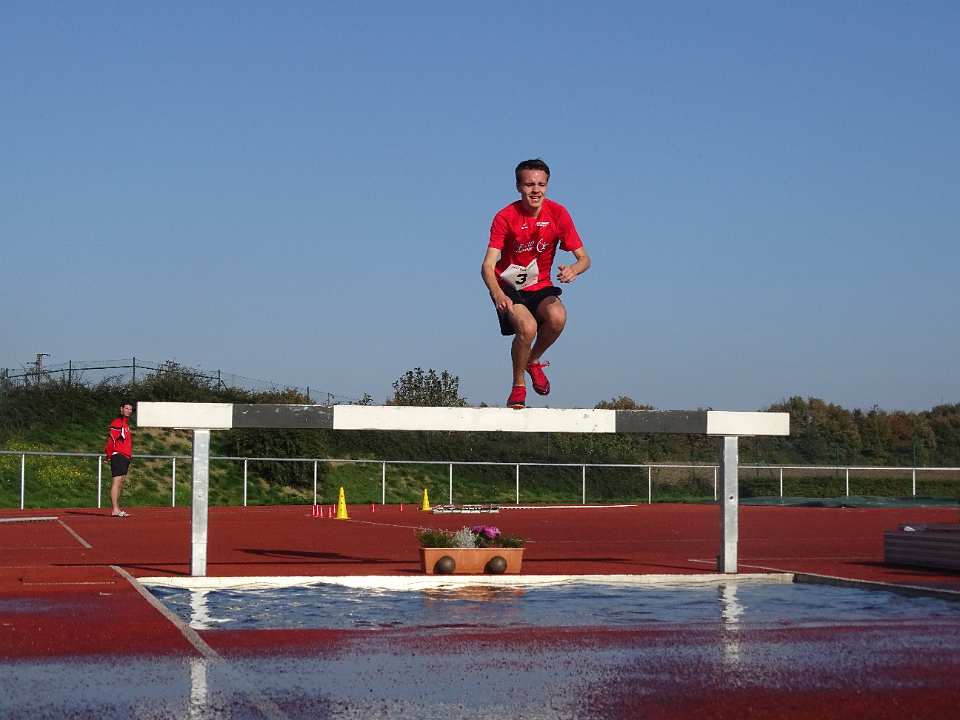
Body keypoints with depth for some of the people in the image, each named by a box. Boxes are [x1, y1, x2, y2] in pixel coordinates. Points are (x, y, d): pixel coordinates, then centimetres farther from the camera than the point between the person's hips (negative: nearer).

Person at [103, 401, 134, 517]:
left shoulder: (126, 424, 20)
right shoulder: (117, 423, -10)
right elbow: (110, 440, -16)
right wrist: (109, 456, -20)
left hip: (125, 458, 10)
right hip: (118, 456, -10)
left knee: (120, 483, 10)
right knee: (117, 482, -12)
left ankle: (117, 509, 14)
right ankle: (115, 510, -15)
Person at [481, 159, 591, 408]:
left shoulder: (558, 214, -8)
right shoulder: (505, 218, -15)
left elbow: (584, 258, -5)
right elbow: (488, 266, -21)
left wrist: (574, 270, -31)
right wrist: (498, 294, -42)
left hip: (540, 287, 3)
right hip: (509, 288, -2)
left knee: (557, 317, -30)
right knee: (527, 327, -31)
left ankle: (534, 361, 3)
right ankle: (518, 386, -3)